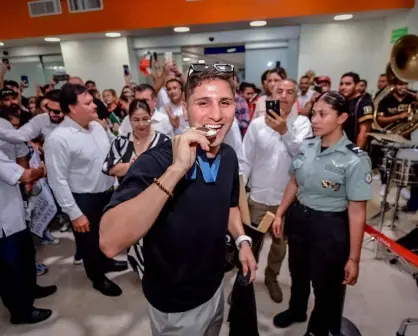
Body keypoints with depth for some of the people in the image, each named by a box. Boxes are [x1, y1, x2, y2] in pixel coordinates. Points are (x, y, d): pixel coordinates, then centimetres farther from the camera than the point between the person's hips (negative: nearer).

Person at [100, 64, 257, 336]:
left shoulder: (229, 156, -8)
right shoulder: (155, 162, -29)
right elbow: (110, 243, -40)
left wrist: (242, 240, -5)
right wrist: (175, 170, -44)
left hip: (215, 286, 6)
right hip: (175, 305, -5)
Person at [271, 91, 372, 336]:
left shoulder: (355, 160, -20)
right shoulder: (306, 146, -5)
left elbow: (357, 212, -18)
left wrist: (353, 258, -15)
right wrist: (280, 214, 11)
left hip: (329, 228, -5)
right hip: (298, 218, 5)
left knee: (326, 285, 17)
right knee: (298, 272, 27)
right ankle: (296, 311, 58)